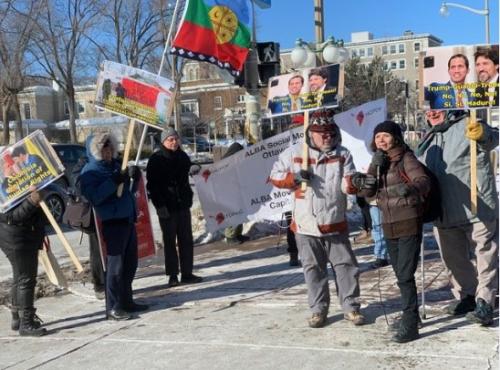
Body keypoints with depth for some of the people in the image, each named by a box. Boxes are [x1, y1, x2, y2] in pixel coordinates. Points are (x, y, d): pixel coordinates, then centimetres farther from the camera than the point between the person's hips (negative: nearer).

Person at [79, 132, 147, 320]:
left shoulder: (116, 165, 17)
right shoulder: (90, 171, -5)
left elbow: (130, 190, 23)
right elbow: (93, 197, -19)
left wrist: (134, 177, 3)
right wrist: (114, 182, -26)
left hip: (128, 220, 8)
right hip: (112, 222, -8)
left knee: (130, 264, 14)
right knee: (115, 265, -6)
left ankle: (126, 301, 25)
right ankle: (113, 308, 0)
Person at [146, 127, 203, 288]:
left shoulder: (182, 156, 10)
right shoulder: (156, 159, -7)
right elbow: (152, 184, -11)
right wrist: (159, 204, -18)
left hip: (183, 205, 5)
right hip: (167, 208, -5)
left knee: (186, 240, 7)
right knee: (170, 242, 3)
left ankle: (187, 273, 15)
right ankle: (173, 275, 10)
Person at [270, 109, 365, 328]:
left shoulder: (342, 155, 1)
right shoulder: (294, 154, -1)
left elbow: (348, 184, -7)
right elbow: (275, 176, 4)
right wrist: (294, 177, -14)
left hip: (335, 224, 1)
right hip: (306, 224, 0)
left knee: (346, 265, 5)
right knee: (313, 269, 9)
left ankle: (350, 307, 19)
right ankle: (318, 310, 23)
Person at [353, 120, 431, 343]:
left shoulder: (406, 158, -10)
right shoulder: (377, 162, 10)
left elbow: (424, 182, -25)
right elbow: (367, 192, 0)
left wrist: (410, 188, -47)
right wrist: (372, 171, -16)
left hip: (409, 224, -7)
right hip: (389, 226, 7)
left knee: (406, 275, -11)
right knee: (400, 275, 16)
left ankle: (410, 325, -5)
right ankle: (411, 315, 32)